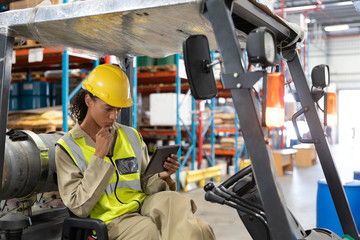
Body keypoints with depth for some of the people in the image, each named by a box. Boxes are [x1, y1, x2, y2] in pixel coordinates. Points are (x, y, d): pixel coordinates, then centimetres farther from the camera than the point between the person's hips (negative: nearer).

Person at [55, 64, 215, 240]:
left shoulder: (132, 137, 13)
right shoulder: (68, 147, 3)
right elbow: (79, 207, -5)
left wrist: (161, 177, -8)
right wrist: (99, 156, -10)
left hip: (143, 205, 4)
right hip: (112, 221, -3)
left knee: (172, 200, -30)